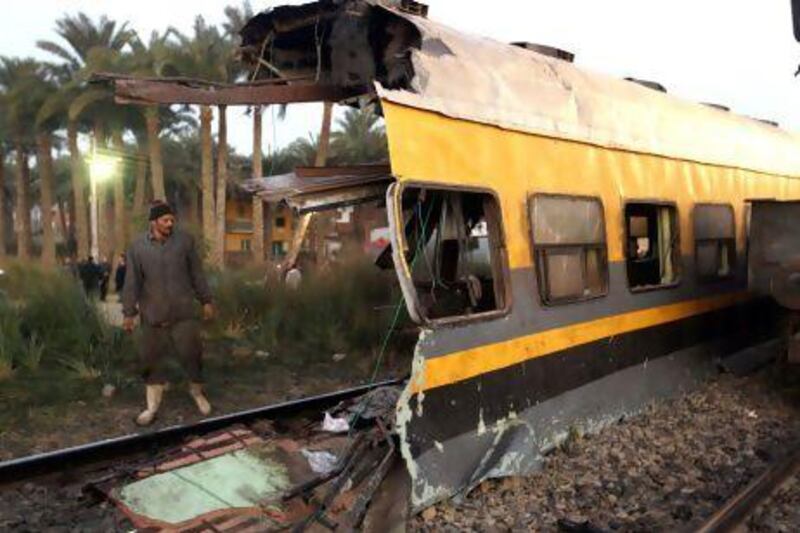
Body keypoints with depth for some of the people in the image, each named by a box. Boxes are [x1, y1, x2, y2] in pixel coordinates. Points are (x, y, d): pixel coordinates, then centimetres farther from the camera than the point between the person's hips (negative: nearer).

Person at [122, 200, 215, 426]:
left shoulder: (185, 241, -1)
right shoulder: (137, 247, -1)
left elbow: (197, 274, 5)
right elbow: (132, 283, 1)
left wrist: (206, 300, 5)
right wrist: (129, 312, 0)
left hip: (183, 312, 0)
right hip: (153, 314, 1)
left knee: (191, 353, 3)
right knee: (151, 359, 7)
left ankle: (197, 391, 29)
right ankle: (152, 407, 19)